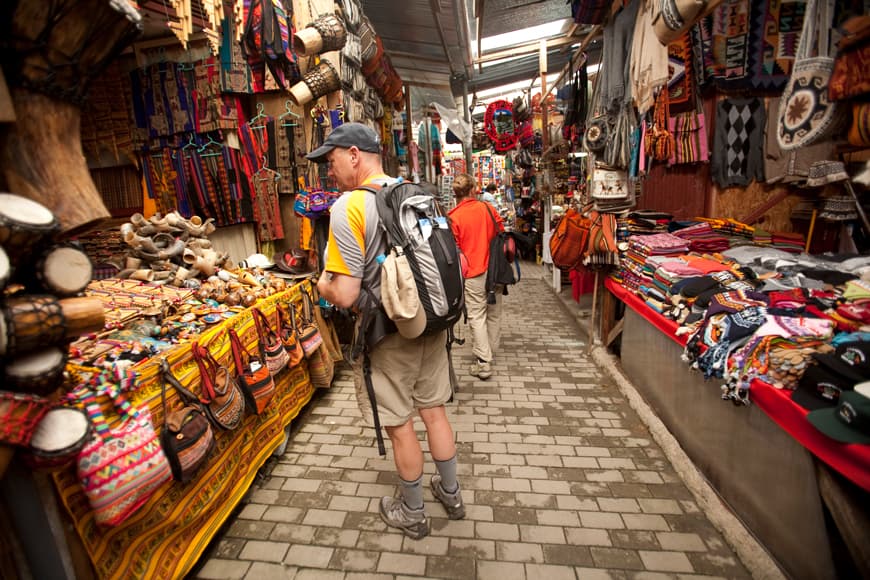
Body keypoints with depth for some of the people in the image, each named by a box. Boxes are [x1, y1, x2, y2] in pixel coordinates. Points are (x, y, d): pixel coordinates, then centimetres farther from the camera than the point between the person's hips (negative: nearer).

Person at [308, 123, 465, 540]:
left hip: (388, 336, -6)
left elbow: (346, 295, -22)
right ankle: (451, 495, 42)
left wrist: (322, 285, 0)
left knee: (399, 425, 13)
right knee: (434, 411, 21)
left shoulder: (348, 207, -18)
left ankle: (412, 515, 36)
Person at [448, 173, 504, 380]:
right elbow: (502, 232, 10)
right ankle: (492, 350, 34)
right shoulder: (487, 208, 0)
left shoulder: (454, 217, -11)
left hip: (473, 273, -4)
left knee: (476, 316, 2)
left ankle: (483, 362, 3)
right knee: (494, 312, 17)